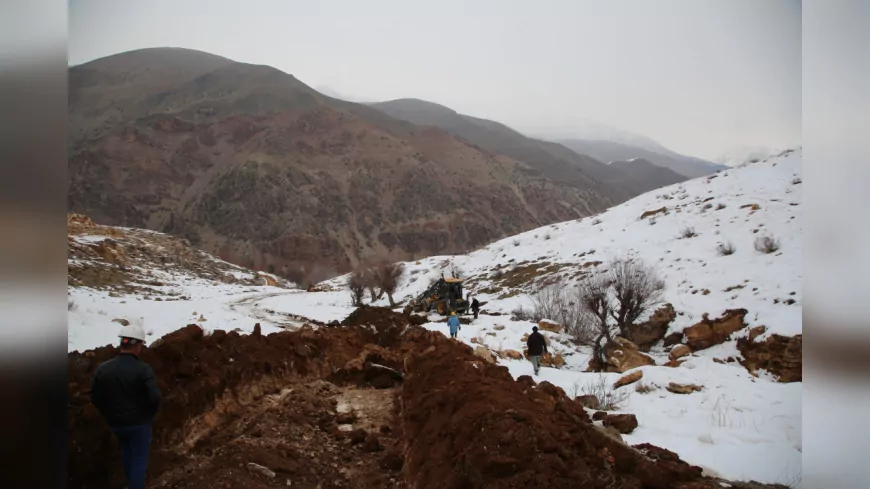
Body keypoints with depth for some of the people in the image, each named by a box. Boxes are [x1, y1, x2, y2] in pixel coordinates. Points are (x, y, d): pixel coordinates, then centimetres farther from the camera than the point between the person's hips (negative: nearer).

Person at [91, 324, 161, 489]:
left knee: (127, 450, 30)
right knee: (139, 458, 10)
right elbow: (154, 397, -23)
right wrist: (149, 414, -2)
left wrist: (109, 414, 15)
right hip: (139, 422, -5)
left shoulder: (102, 368, -8)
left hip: (115, 422, 5)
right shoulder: (143, 369, -21)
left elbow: (95, 398, 0)